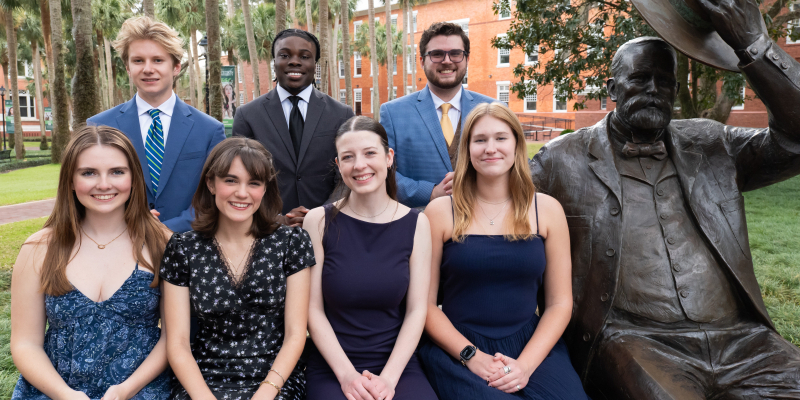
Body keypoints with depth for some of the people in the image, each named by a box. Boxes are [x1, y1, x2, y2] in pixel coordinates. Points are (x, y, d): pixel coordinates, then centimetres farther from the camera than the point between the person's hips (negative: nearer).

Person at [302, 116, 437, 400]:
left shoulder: (416, 224, 0)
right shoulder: (319, 221, -3)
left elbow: (416, 310, -2)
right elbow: (314, 309, -3)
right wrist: (347, 375, -11)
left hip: (397, 364, 1)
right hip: (331, 368, -1)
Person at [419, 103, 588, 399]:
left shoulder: (547, 209, 4)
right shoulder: (440, 212, -1)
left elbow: (560, 302, 4)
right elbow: (426, 303, 0)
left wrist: (525, 364, -9)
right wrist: (472, 356, -12)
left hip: (532, 347, 2)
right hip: (458, 350, -2)